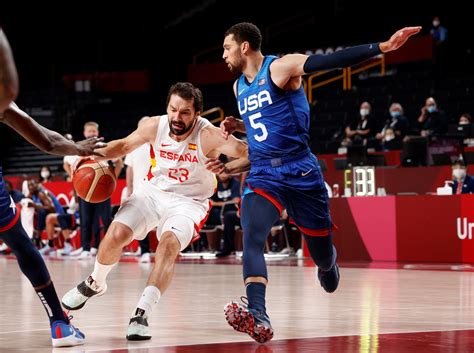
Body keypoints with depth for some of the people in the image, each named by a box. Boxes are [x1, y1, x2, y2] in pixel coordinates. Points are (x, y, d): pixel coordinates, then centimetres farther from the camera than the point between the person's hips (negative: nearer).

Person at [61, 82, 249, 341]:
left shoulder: (208, 135, -25)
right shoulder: (155, 126, -13)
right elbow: (125, 145, 6)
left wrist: (228, 168, -49)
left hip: (189, 202, -3)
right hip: (153, 191, 3)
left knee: (169, 244, -29)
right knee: (116, 234, -13)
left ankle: (142, 315, -26)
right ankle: (94, 283, 18)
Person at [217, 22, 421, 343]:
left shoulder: (279, 68, -7)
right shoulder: (239, 87, 15)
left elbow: (332, 61, -20)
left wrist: (383, 47, -32)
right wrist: (237, 126, 10)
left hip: (301, 174, -4)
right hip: (263, 176, 4)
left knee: (323, 255, 7)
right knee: (252, 238, -25)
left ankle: (327, 264, 46)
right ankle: (258, 317, -38)